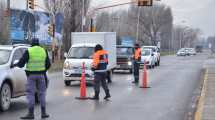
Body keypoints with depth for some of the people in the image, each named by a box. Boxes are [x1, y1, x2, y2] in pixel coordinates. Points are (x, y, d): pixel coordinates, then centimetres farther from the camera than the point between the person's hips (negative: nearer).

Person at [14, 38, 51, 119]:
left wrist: (16, 65, 13)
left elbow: (21, 63, -7)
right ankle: (43, 113, 11)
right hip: (41, 75, 3)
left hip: (31, 75, -3)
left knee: (30, 94, 0)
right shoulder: (44, 51, 7)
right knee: (42, 93, 11)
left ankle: (31, 113, -4)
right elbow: (48, 64, 11)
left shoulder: (28, 51, -5)